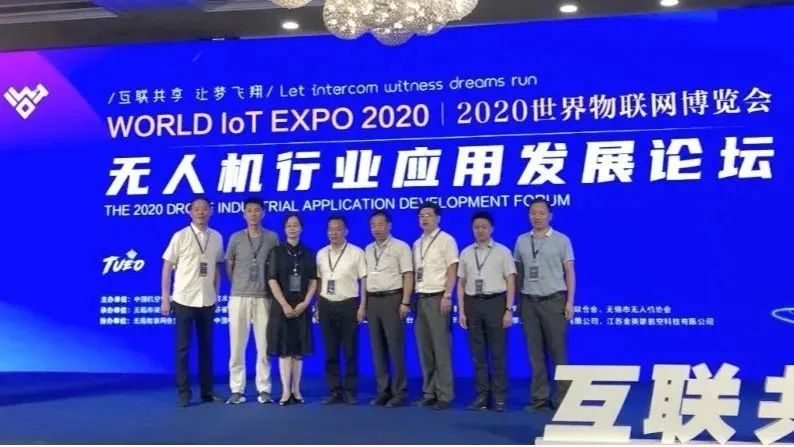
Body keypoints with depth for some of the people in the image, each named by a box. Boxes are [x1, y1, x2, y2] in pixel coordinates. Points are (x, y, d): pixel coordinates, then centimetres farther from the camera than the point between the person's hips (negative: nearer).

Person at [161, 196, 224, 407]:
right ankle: (184, 393, 9)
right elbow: (167, 268, -2)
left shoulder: (217, 237, 4)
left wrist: (216, 295, 7)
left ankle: (207, 391, 19)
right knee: (183, 348, 2)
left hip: (207, 301, 3)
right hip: (184, 300, -3)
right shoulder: (180, 236, -5)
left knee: (206, 346, 10)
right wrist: (165, 299, -6)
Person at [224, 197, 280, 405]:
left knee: (264, 347, 1)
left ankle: (264, 390, 9)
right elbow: (228, 267, 12)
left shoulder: (272, 238, 3)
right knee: (237, 346, 3)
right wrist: (239, 287, 11)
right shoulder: (236, 238, 4)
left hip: (263, 298, 0)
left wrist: (270, 289, 7)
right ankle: (237, 390, 10)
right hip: (239, 297, 1)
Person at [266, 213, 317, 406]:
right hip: (282, 306, -2)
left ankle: (296, 390, 10)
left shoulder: (308, 253, 8)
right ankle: (286, 391, 0)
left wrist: (305, 303, -8)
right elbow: (272, 280, -6)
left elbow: (313, 281, 5)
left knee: (298, 349, 5)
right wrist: (285, 305, -13)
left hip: (302, 307, 2)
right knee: (284, 349, -2)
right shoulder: (276, 252, 0)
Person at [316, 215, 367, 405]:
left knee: (350, 351, 3)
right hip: (326, 305, 4)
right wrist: (318, 306, 6)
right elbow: (319, 281, 11)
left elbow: (364, 281, -3)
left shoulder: (356, 253, -3)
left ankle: (350, 391, 12)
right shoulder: (321, 254, 9)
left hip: (349, 304, -3)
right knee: (330, 351, 7)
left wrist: (362, 307, -9)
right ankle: (334, 391, 15)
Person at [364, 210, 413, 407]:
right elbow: (366, 277, 16)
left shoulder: (400, 247, -2)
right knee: (378, 348, 8)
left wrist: (405, 303, -15)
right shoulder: (369, 250, 15)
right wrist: (364, 303, 9)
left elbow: (408, 276, -8)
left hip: (392, 299, -6)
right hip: (373, 301, 6)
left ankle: (399, 393, 4)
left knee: (395, 348, -3)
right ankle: (383, 391, 15)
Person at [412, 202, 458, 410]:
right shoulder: (417, 244, 16)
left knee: (441, 348, -5)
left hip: (437, 298, -6)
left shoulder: (445, 240, -3)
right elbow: (414, 272, 15)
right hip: (421, 298, 6)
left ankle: (444, 395, 1)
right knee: (424, 349, 8)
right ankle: (428, 393, 14)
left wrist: (447, 296, -17)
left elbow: (452, 270, -8)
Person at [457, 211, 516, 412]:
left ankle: (499, 398, 9)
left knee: (498, 353, 1)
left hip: (495, 302, -3)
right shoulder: (465, 253, 9)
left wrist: (508, 310, -8)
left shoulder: (502, 252, 1)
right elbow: (461, 284, 9)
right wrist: (461, 311, 3)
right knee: (478, 354, 7)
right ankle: (481, 396, 14)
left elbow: (510, 283, -1)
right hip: (473, 304, 3)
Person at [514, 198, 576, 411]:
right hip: (529, 302, 3)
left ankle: (563, 398, 4)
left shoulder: (561, 240, 1)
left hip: (553, 301, -3)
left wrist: (570, 302, -7)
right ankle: (540, 397, 12)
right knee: (535, 352, 6)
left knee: (558, 351, -1)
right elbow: (518, 272, 11)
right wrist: (518, 301, 6)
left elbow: (569, 273, 0)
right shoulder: (521, 241, 9)